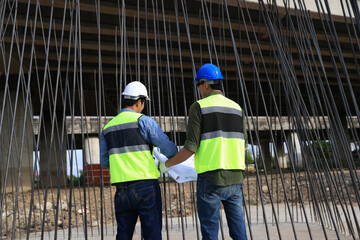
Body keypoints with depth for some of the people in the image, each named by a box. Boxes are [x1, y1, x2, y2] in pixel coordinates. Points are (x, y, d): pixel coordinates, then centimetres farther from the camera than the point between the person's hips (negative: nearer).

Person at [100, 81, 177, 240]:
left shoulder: (107, 128, 12)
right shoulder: (143, 121, -5)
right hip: (146, 187, -5)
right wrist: (167, 155, 19)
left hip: (122, 190, 5)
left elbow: (103, 162, 16)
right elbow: (170, 149, -5)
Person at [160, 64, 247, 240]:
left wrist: (167, 164, 4)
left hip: (211, 179, -5)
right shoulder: (237, 108, 11)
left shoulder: (198, 107, -6)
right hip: (235, 178, 5)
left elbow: (190, 148, -11)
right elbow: (243, 146, 14)